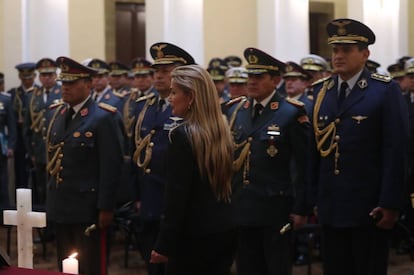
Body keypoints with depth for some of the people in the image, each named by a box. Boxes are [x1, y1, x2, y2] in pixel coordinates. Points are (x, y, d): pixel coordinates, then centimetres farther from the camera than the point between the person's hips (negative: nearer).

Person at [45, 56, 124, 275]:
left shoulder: (104, 118, -11)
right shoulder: (58, 114, 12)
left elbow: (111, 166, -14)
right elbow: (52, 157, 15)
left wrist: (106, 208, -16)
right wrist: (51, 200, 12)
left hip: (88, 209, -7)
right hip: (61, 208, 7)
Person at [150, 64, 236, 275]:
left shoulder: (182, 135, -16)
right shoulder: (222, 131, 8)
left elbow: (176, 196, -17)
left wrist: (164, 245, -13)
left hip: (193, 235, -8)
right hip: (225, 230, 8)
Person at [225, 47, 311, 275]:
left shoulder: (291, 113, -6)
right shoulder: (235, 111, 10)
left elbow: (303, 166, -8)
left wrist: (301, 209, -10)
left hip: (275, 211, -5)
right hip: (242, 209, 5)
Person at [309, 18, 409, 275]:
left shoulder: (386, 90, -6)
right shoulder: (321, 91, 10)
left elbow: (396, 152, -10)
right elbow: (316, 148, 9)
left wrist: (390, 204, -14)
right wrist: (314, 197, 6)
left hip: (369, 208, -5)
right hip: (331, 207, 5)